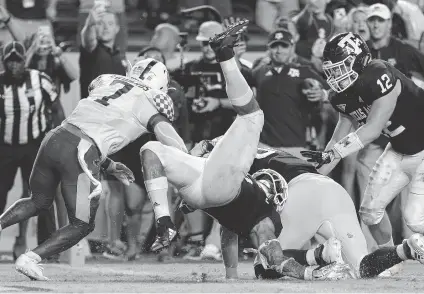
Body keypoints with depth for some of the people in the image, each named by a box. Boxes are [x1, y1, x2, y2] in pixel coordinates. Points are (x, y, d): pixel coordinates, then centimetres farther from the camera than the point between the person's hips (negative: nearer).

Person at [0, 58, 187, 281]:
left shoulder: (105, 84, 26)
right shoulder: (151, 103, 9)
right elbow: (175, 146, 1)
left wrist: (110, 167, 33)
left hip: (55, 138, 6)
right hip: (82, 154, -6)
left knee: (39, 201, 31)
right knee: (81, 226, 10)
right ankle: (31, 258, -5)